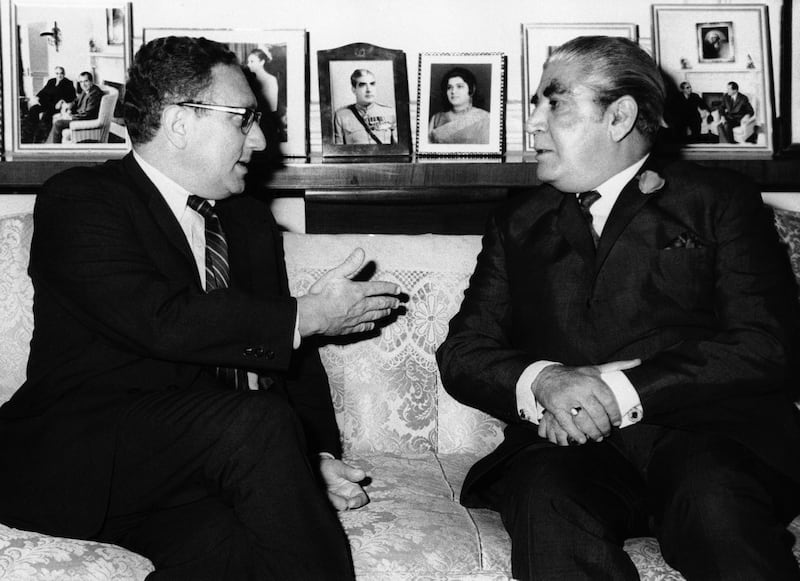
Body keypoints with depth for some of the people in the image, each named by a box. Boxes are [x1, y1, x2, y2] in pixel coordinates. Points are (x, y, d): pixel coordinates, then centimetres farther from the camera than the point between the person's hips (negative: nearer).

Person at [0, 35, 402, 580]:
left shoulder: (250, 219, 18)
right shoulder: (78, 200, -4)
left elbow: (293, 358, 16)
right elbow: (159, 321, -20)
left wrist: (320, 457, -1)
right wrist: (307, 316, -11)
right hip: (81, 459, -4)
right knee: (259, 421, -29)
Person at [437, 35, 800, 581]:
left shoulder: (717, 200, 11)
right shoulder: (519, 224, 21)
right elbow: (462, 353, 12)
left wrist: (623, 390, -13)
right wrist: (543, 382, -11)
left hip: (709, 437, -1)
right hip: (568, 446, 2)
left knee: (713, 496, -34)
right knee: (545, 500, -32)